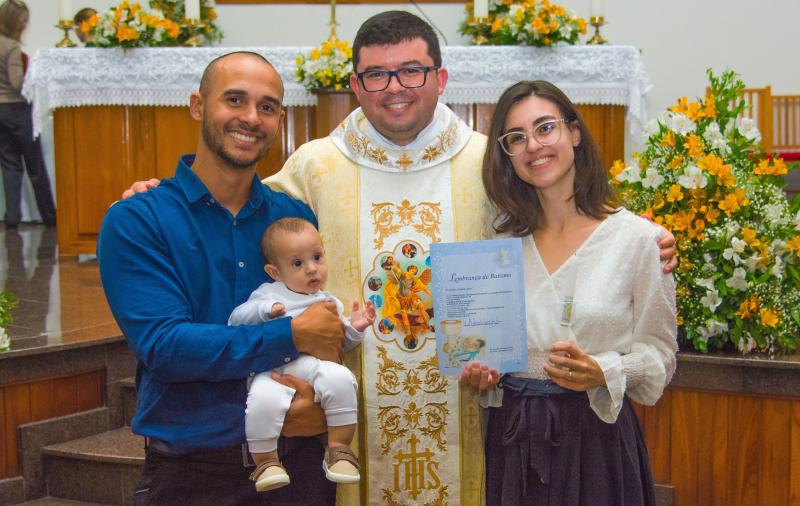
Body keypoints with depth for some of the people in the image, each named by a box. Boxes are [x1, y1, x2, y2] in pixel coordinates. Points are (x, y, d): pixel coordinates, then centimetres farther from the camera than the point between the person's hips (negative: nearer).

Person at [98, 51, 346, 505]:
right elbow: (162, 345, -18)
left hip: (297, 464, 3)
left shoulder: (296, 218, 4)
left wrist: (324, 401, -14)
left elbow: (337, 333, 7)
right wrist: (292, 336, -19)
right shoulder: (135, 221, -8)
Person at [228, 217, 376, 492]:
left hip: (314, 366, 3)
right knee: (263, 398, -36)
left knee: (340, 378, -31)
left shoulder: (329, 303, 26)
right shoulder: (268, 294, 17)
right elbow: (236, 321, 7)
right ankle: (266, 462, -14)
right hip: (272, 369, -2)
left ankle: (338, 449, -15)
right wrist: (265, 310, -9)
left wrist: (354, 329, 9)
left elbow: (341, 343, 30)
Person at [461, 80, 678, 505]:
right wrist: (480, 373, -4)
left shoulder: (637, 238, -6)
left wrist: (602, 372, -20)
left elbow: (659, 353, -4)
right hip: (511, 436, 4)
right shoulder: (502, 242, 6)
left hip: (595, 434, -3)